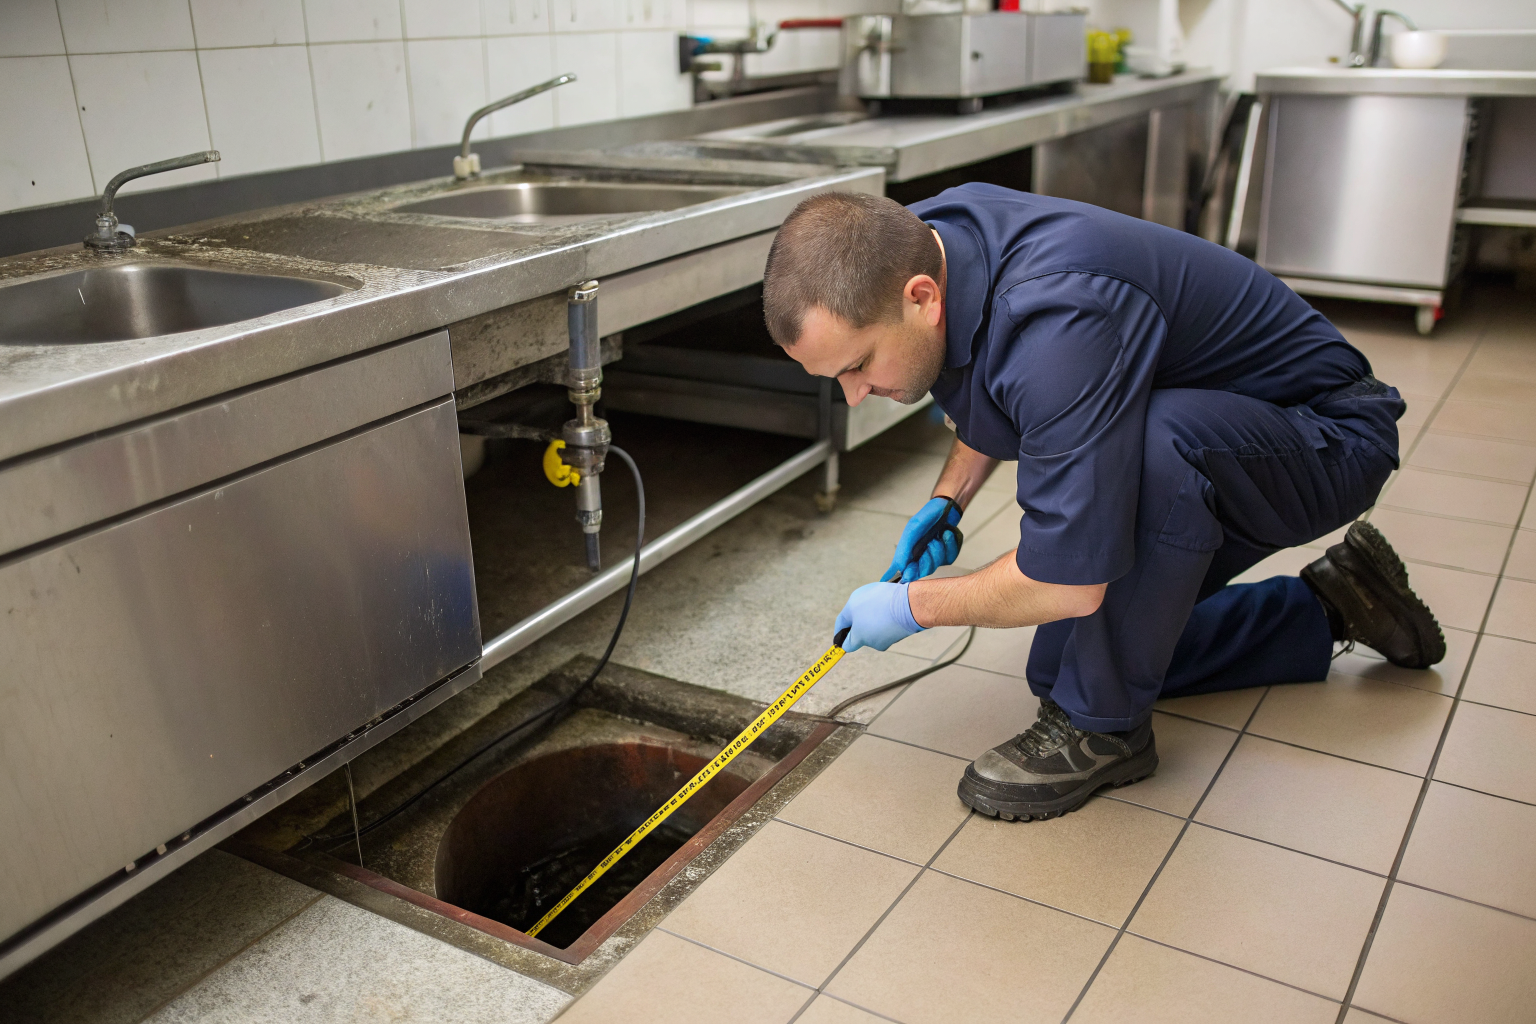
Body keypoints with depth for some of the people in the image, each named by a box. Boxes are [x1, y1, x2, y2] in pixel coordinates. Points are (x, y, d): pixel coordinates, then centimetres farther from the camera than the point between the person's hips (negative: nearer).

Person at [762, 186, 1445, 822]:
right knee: (1060, 665, 9)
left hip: (1325, 440, -8)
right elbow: (995, 400, 12)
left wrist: (913, 605, -19)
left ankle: (1103, 726, -17)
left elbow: (1068, 584, -35)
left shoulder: (1057, 320, -40)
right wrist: (949, 498, -2)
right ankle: (1325, 609, 23)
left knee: (1151, 443, -41)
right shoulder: (916, 241, -11)